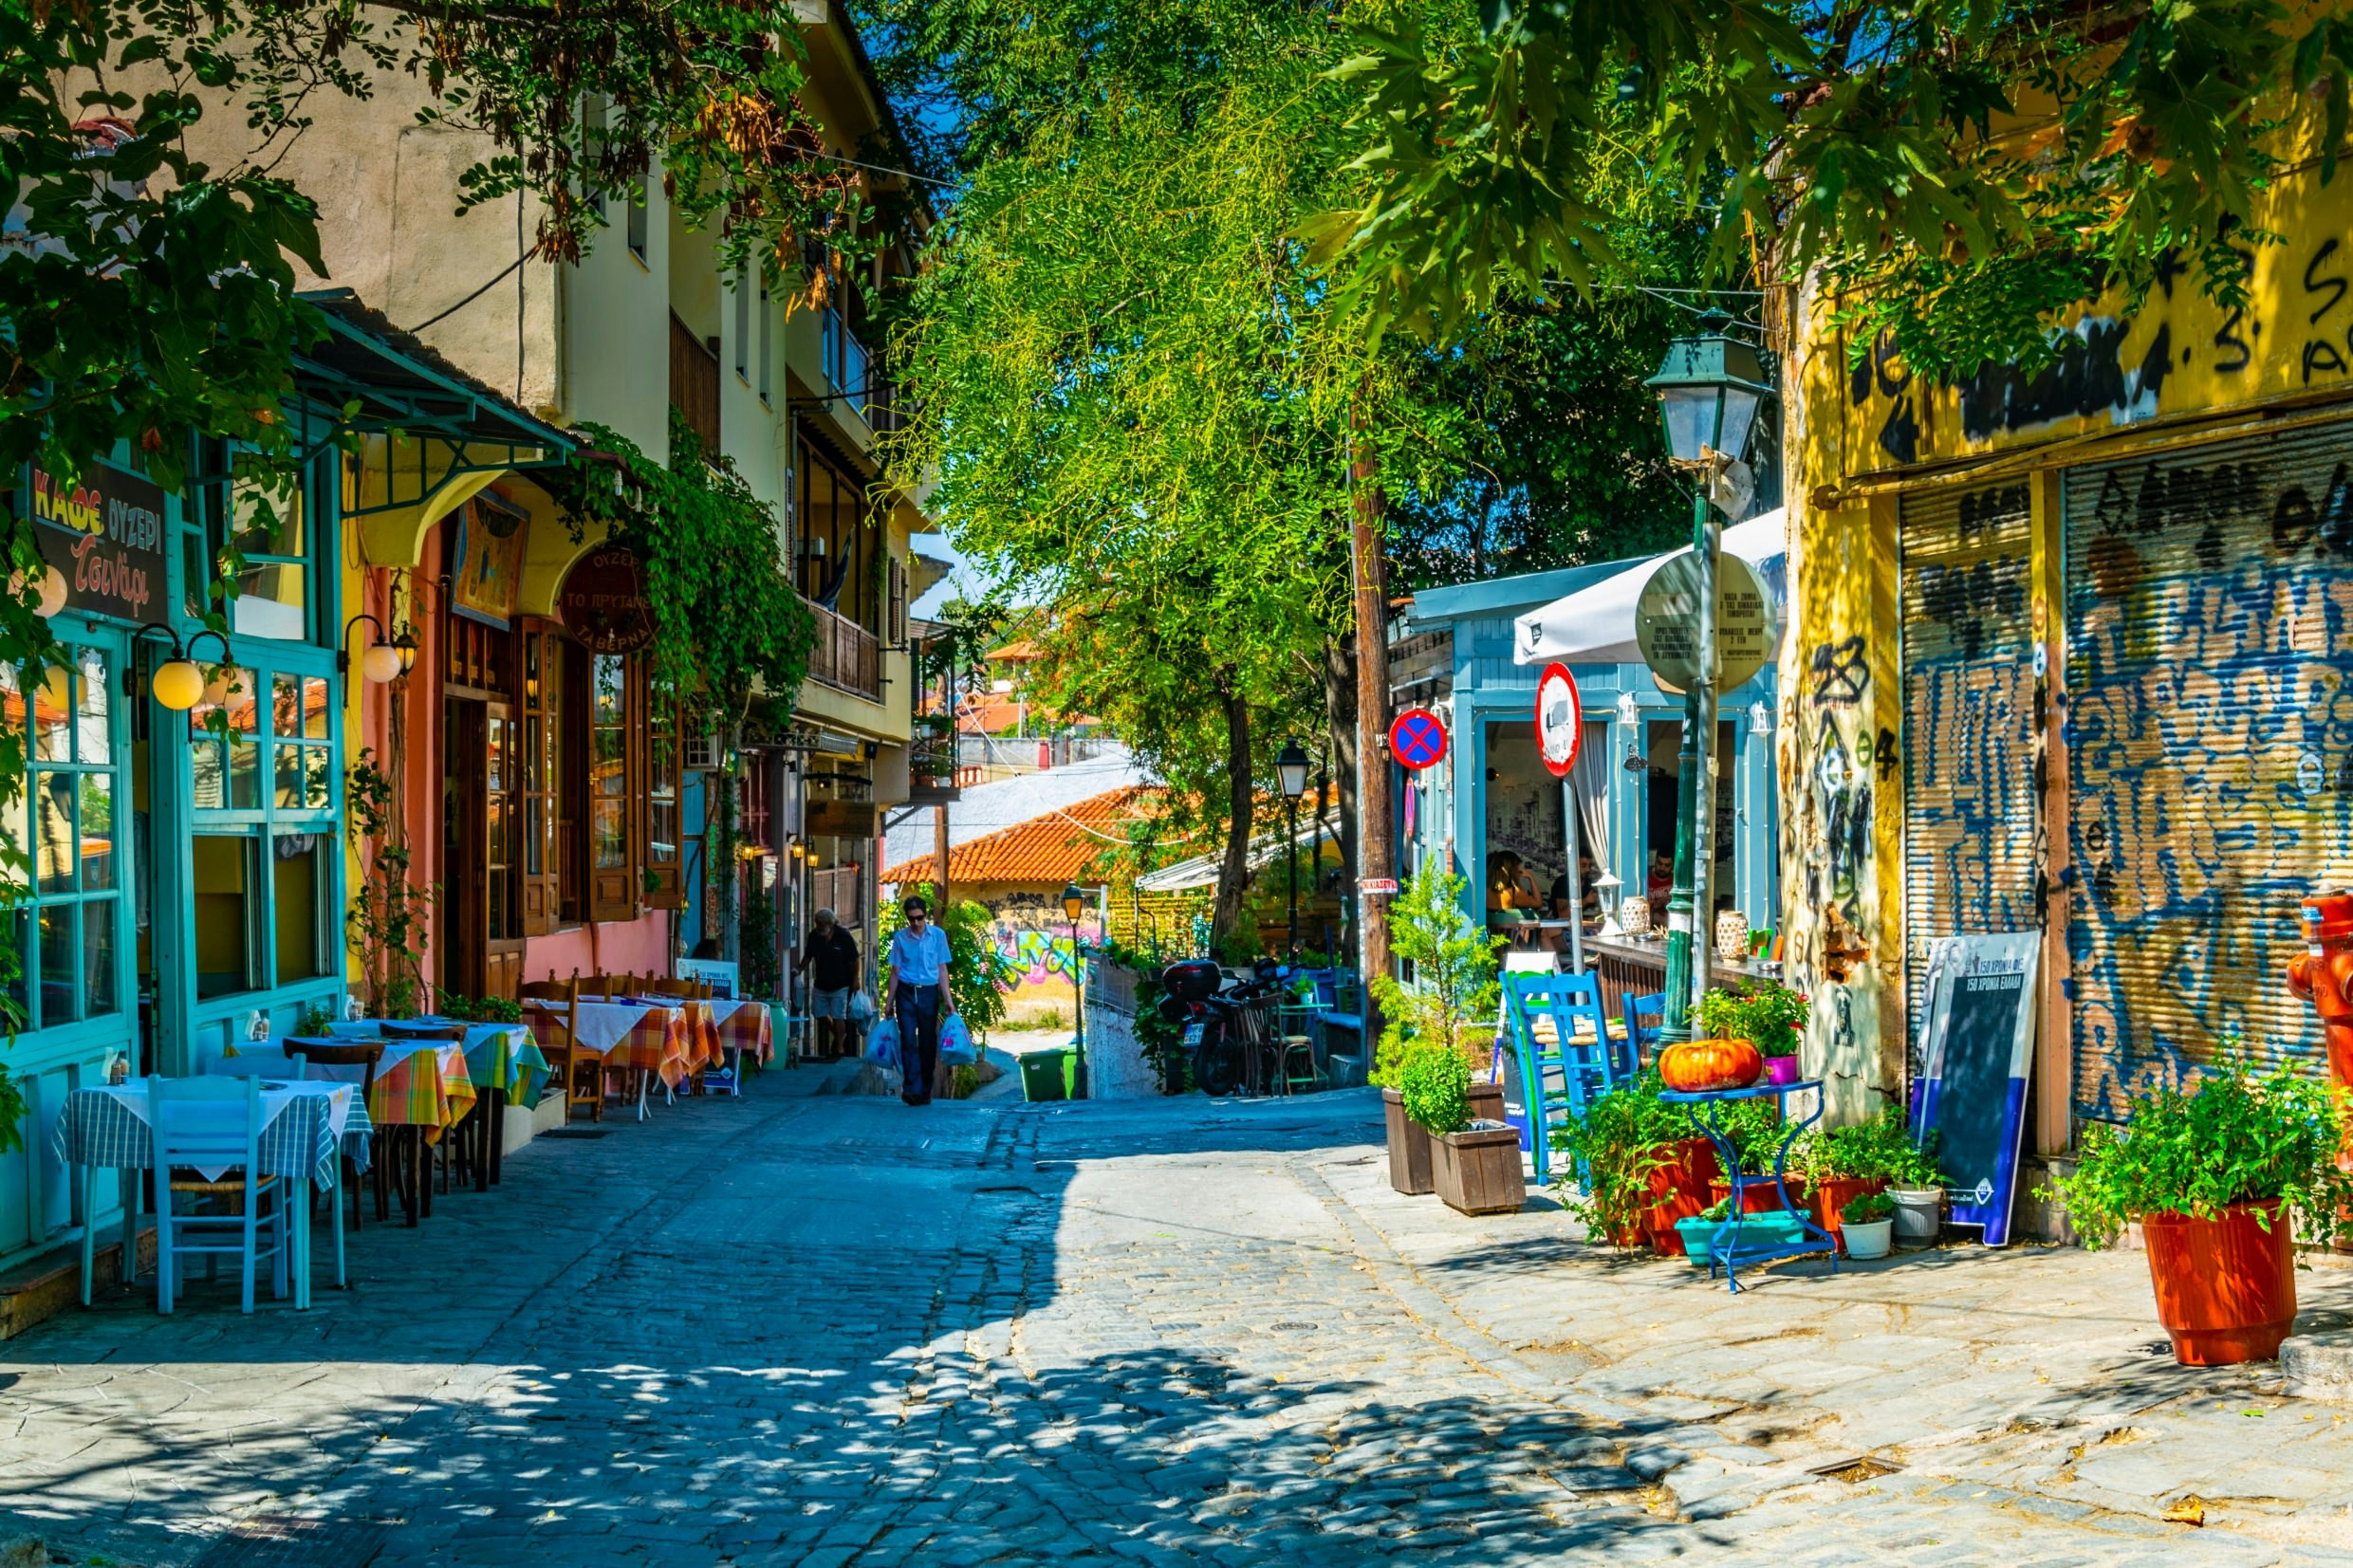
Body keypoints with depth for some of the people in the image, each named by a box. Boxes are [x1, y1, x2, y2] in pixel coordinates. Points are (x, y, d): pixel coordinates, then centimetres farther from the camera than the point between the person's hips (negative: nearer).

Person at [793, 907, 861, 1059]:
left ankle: (840, 1048, 7)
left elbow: (854, 960, -7)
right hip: (821, 983, 6)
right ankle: (839, 1035, 36)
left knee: (838, 1016, -5)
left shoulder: (844, 937, -15)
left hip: (840, 985, -6)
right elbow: (808, 957, 9)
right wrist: (799, 969, -5)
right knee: (819, 1013, 11)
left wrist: (855, 980, -8)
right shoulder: (814, 936, -2)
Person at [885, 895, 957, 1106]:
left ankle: (925, 1091, 13)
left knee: (927, 1042, 4)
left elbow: (942, 969, 4)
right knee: (908, 1039, -11)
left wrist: (948, 999, -1)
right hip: (906, 993, -1)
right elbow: (895, 971, 6)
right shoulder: (900, 937, 1)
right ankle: (911, 1087, -15)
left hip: (929, 993, 1)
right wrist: (890, 1003, 7)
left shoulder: (938, 935, 1)